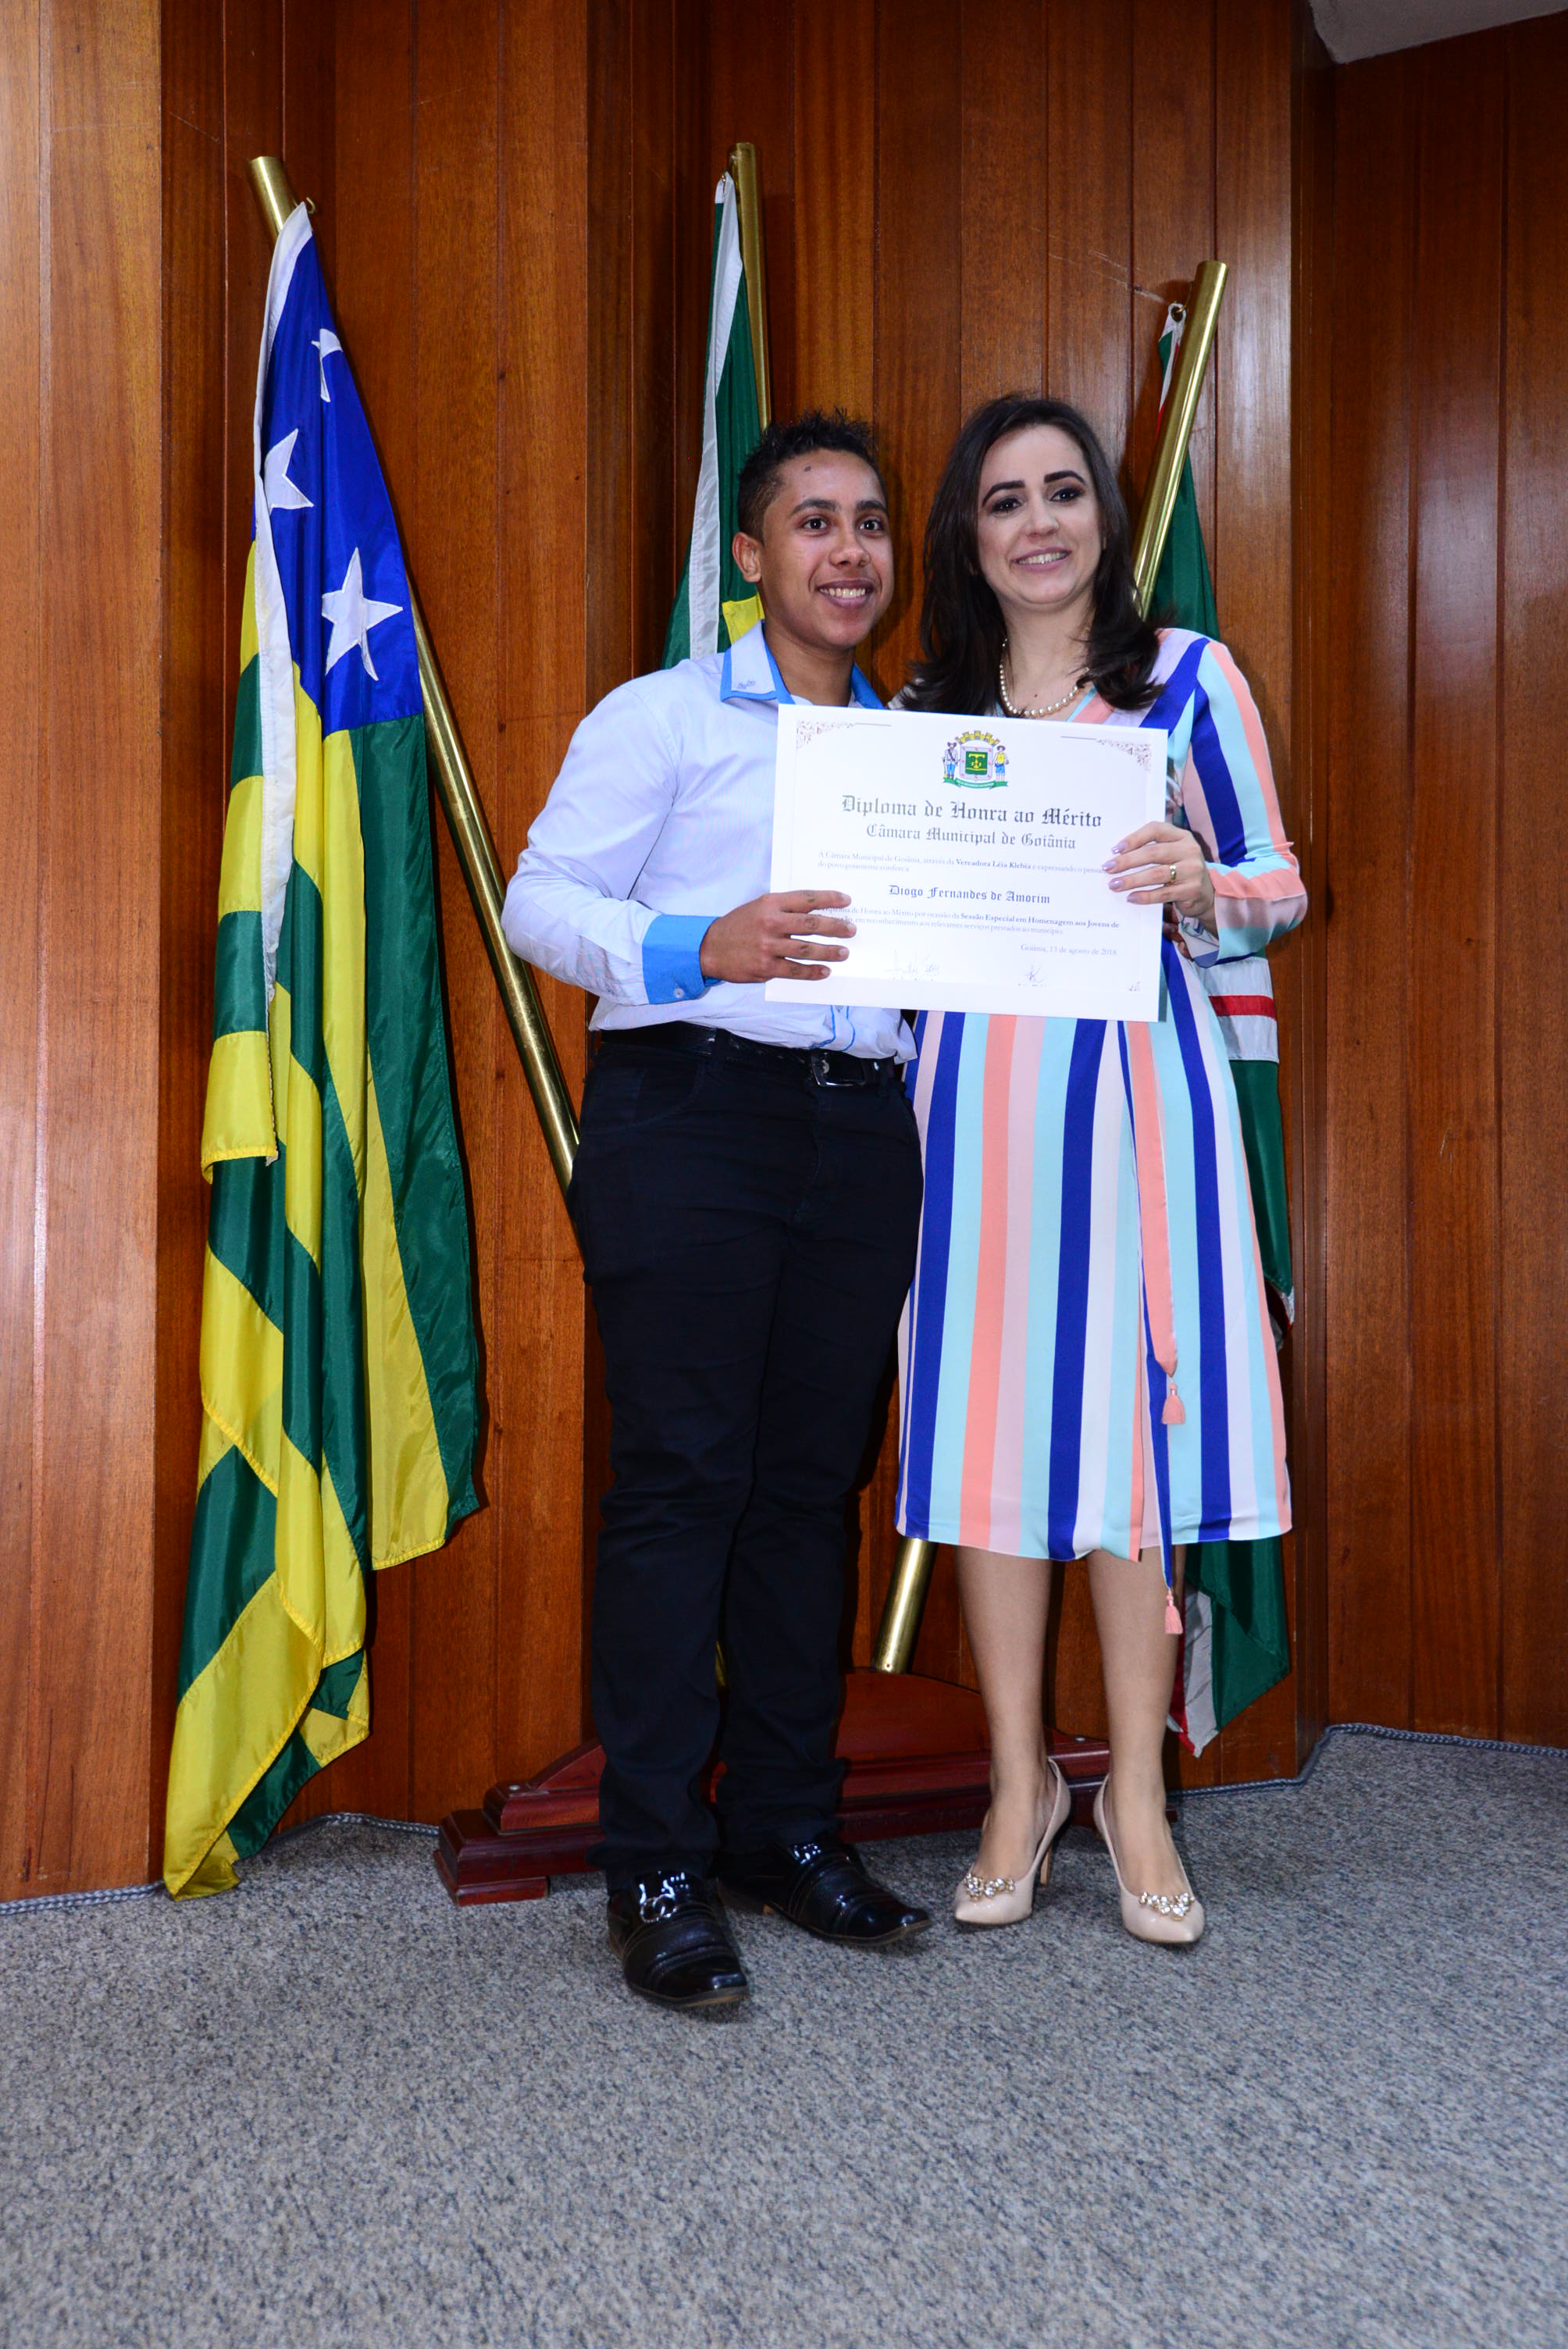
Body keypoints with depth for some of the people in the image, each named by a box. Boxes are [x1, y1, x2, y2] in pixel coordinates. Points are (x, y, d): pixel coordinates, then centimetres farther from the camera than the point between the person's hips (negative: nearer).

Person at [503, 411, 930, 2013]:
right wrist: (699, 950, -18)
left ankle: (786, 1825, 19)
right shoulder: (661, 717, 6)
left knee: (812, 1481, 7)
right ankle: (655, 1866, 4)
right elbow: (541, 899, -1)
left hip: (860, 1127, 5)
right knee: (681, 1478, -5)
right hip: (690, 1114, -5)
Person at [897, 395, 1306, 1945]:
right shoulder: (923, 706, 14)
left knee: (1133, 1415, 0)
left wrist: (1197, 885, -14)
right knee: (991, 1415, 2)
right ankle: (1019, 1783, 18)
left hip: (1137, 1078, -2)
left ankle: (1137, 1791, 16)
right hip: (975, 1089, 2)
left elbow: (1278, 890, 7)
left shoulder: (1189, 677, 7)